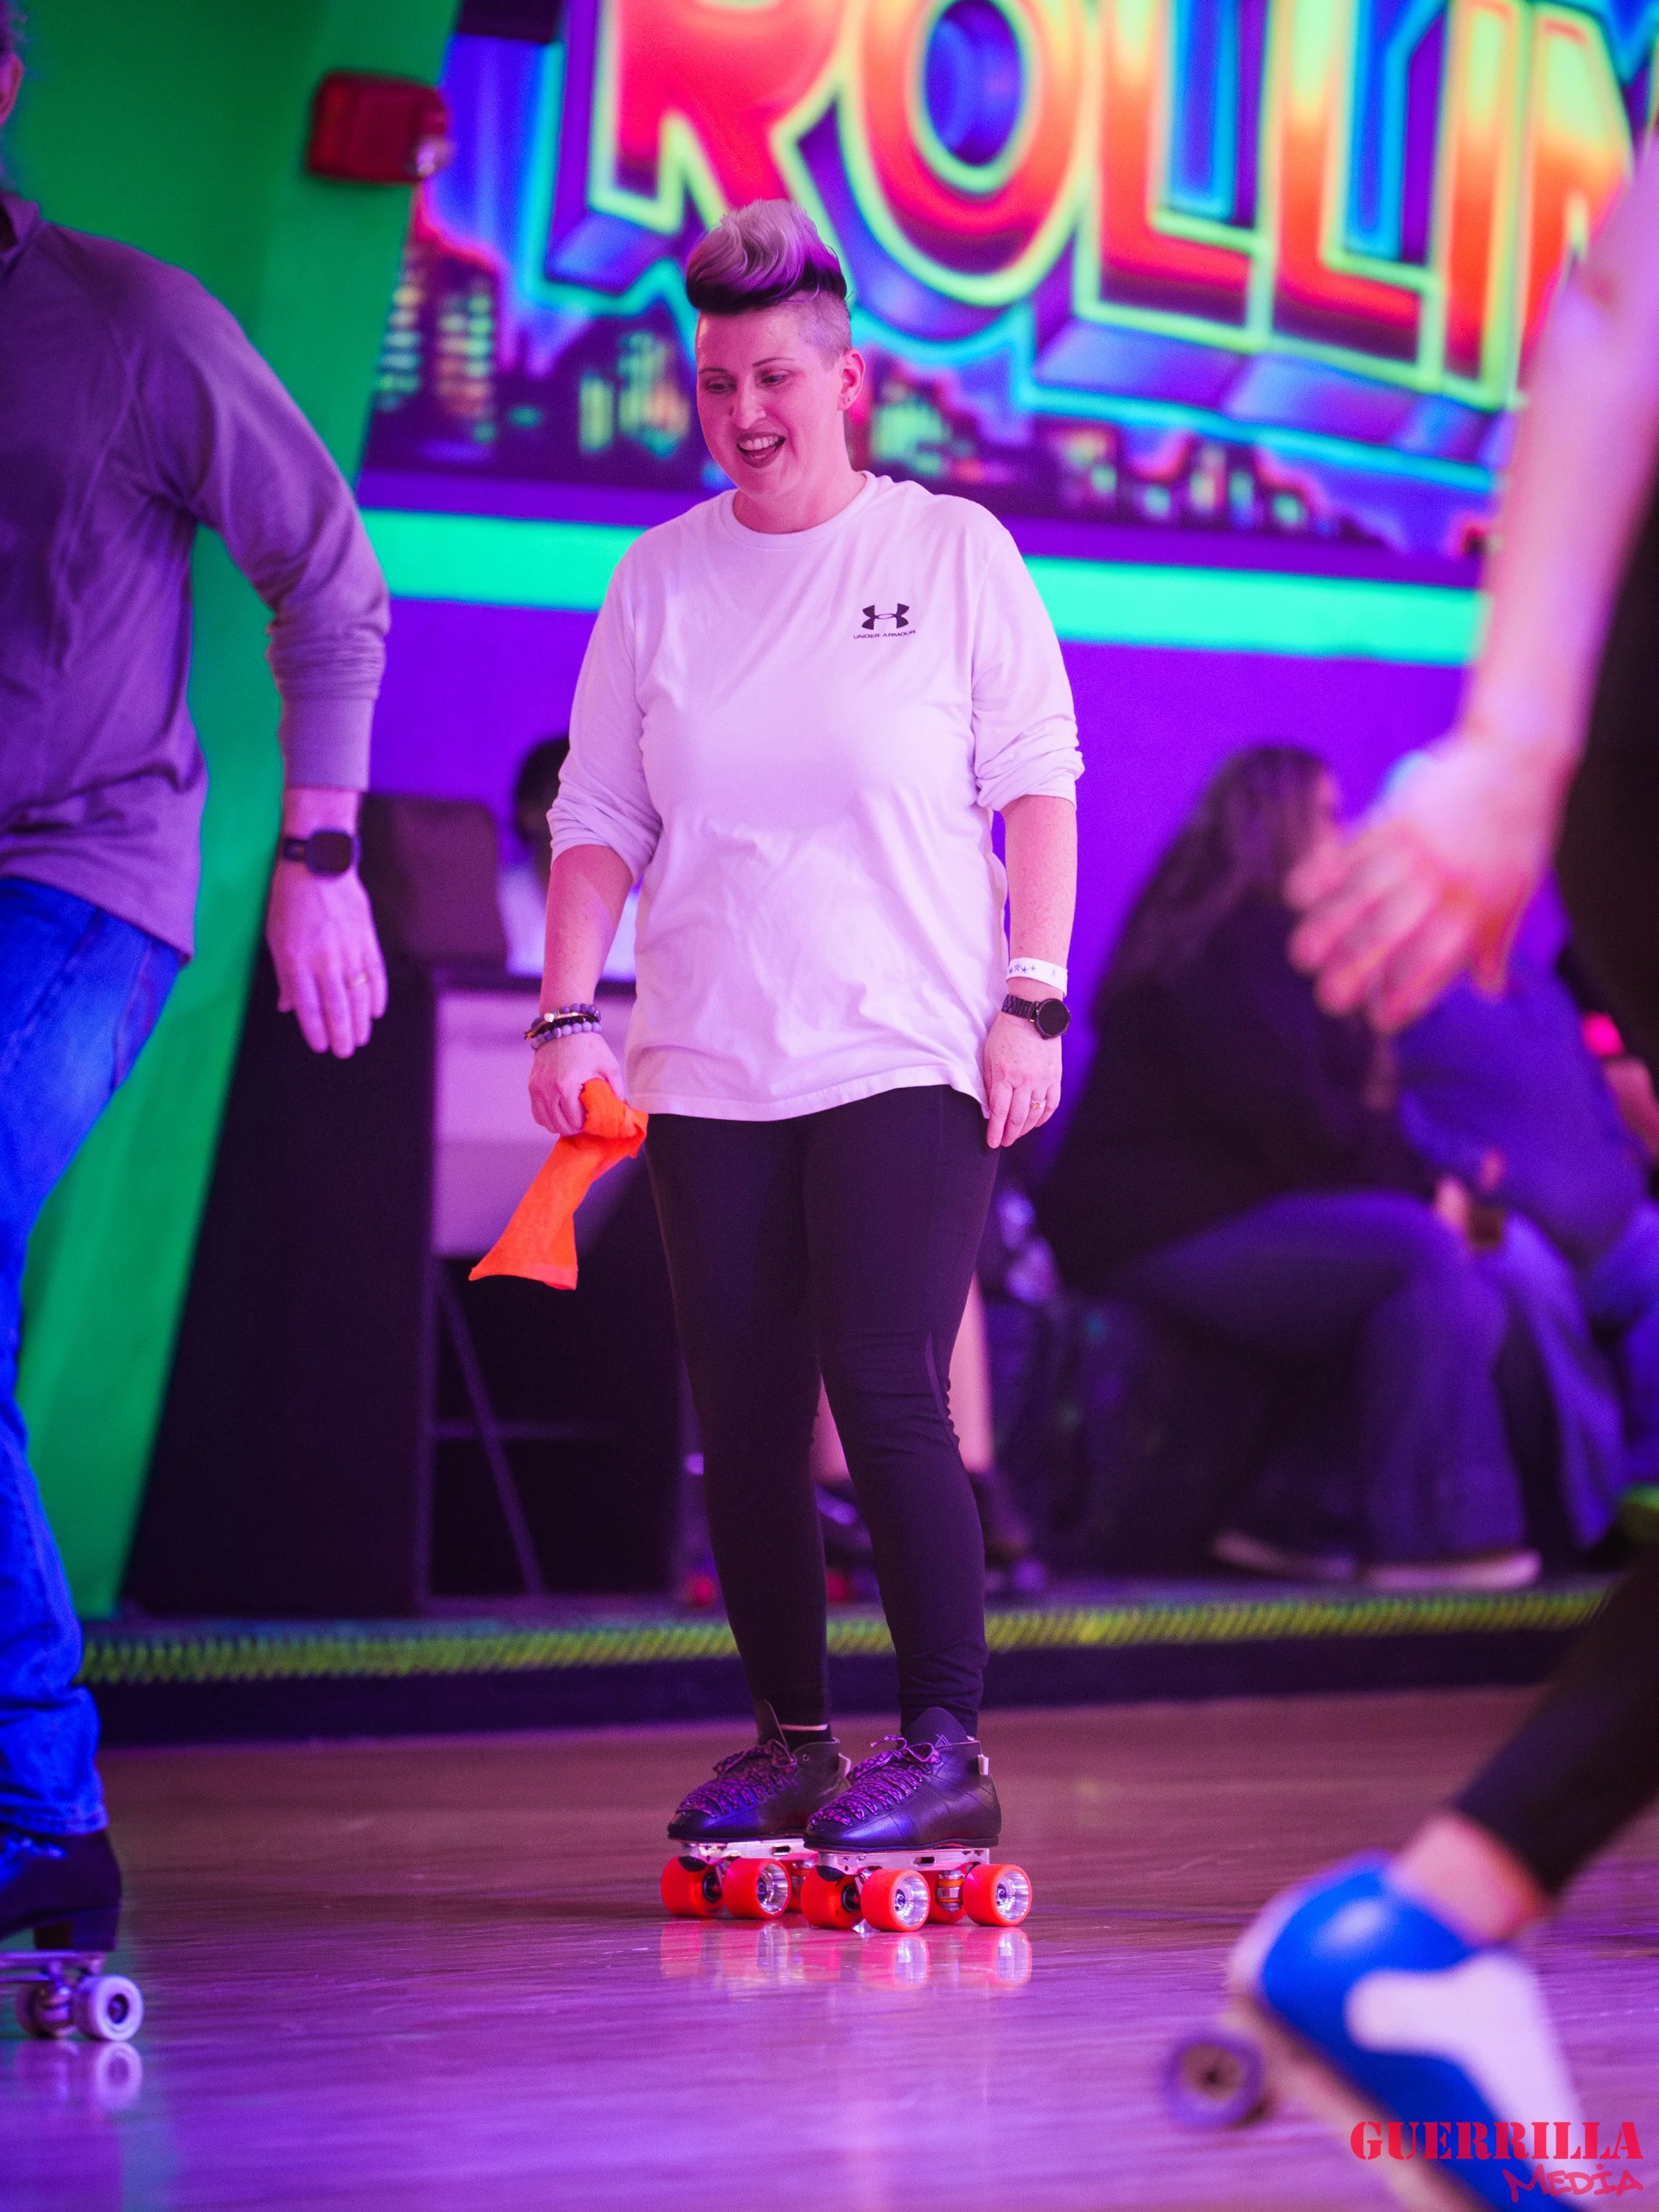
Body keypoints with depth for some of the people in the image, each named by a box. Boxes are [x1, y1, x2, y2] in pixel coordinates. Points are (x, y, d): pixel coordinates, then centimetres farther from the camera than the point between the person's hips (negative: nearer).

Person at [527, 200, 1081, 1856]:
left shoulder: (953, 553, 3)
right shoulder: (658, 582, 10)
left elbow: (1037, 790, 3)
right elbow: (602, 819, 11)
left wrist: (1032, 1003, -5)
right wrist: (569, 1014, 0)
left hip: (906, 1054, -4)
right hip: (706, 1071, 4)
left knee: (887, 1391, -12)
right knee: (744, 1419, 4)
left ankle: (945, 1743, -6)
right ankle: (788, 1741, 14)